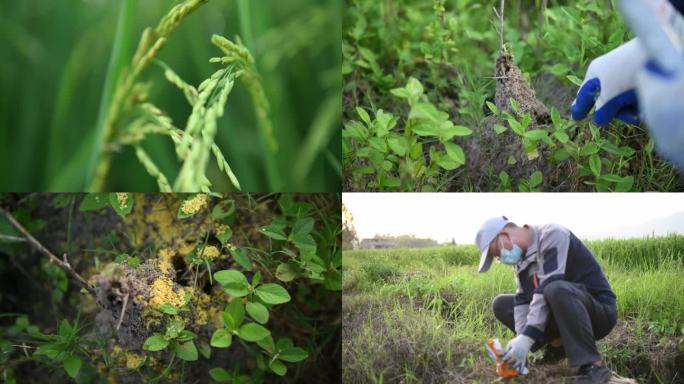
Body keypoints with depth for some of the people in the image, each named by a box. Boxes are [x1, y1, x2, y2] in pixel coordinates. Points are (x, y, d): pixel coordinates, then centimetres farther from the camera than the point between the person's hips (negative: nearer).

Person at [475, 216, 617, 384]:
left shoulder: (552, 236, -19)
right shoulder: (522, 257, 7)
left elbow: (547, 289, -28)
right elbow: (523, 300, -2)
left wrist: (527, 338, -32)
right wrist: (521, 339, -18)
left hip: (600, 311, -8)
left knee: (556, 290, -39)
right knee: (501, 304, 5)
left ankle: (594, 365, -29)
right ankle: (558, 344, 2)